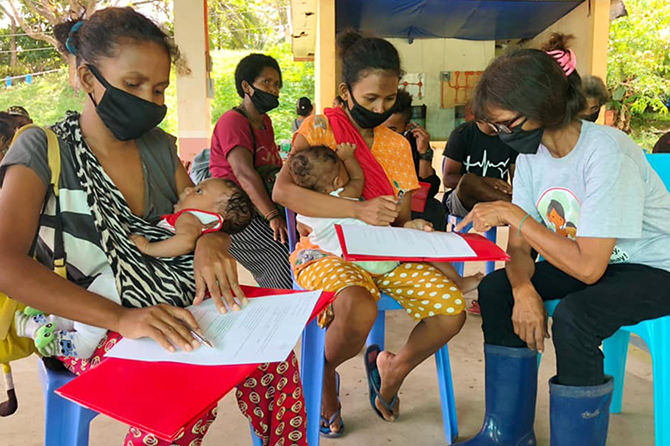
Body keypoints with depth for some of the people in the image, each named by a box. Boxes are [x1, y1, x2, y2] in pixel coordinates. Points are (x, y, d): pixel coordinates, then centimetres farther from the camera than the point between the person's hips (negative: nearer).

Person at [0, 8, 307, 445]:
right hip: (91, 324, -4)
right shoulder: (43, 151, -8)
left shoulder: (158, 145, 8)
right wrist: (120, 318, -34)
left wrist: (210, 241, -16)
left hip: (176, 307, 5)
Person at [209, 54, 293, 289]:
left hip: (262, 207, 8)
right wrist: (272, 217, -30)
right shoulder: (232, 121, -8)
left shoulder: (265, 121, 21)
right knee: (285, 255, -24)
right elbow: (244, 173, -21)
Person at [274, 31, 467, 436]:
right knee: (359, 309, -37)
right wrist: (358, 210, -32)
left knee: (453, 310, -17)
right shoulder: (320, 126, -5)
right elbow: (282, 191, -21)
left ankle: (394, 367, 15)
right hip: (326, 252, -5)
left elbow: (400, 217, 12)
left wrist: (411, 227, -14)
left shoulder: (397, 145, 11)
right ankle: (324, 373, 0)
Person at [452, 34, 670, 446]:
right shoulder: (532, 151, -6)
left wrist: (512, 213, -29)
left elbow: (588, 267, -31)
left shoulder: (605, 152, -28)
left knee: (573, 317, -33)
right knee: (496, 289, -8)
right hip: (589, 259, 7)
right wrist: (523, 288, -24)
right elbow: (520, 246, -3)